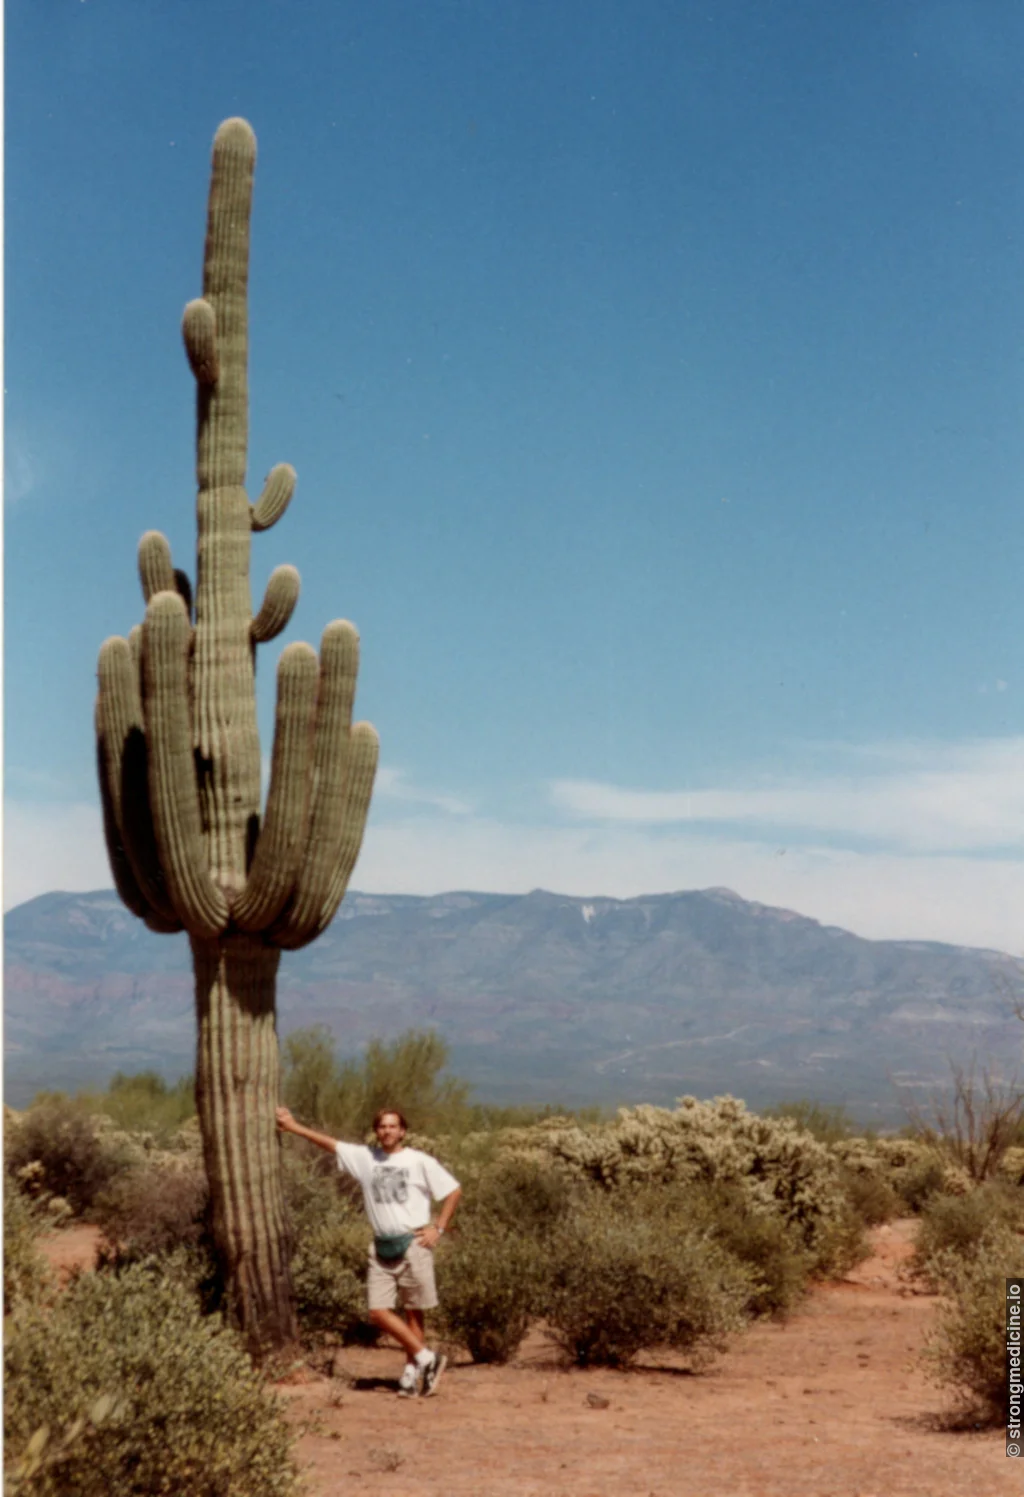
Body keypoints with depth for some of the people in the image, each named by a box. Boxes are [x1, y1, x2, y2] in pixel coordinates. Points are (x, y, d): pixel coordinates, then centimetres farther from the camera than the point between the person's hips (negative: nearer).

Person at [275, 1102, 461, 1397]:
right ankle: (427, 1358, 8)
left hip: (413, 1245, -4)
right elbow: (329, 1143, 8)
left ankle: (411, 1372, 15)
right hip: (381, 1248, 4)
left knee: (412, 1313, 2)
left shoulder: (420, 1162, -3)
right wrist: (294, 1127, 4)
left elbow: (453, 1190, 2)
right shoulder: (365, 1158, 7)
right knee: (379, 1311, -3)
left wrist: (438, 1228, -3)